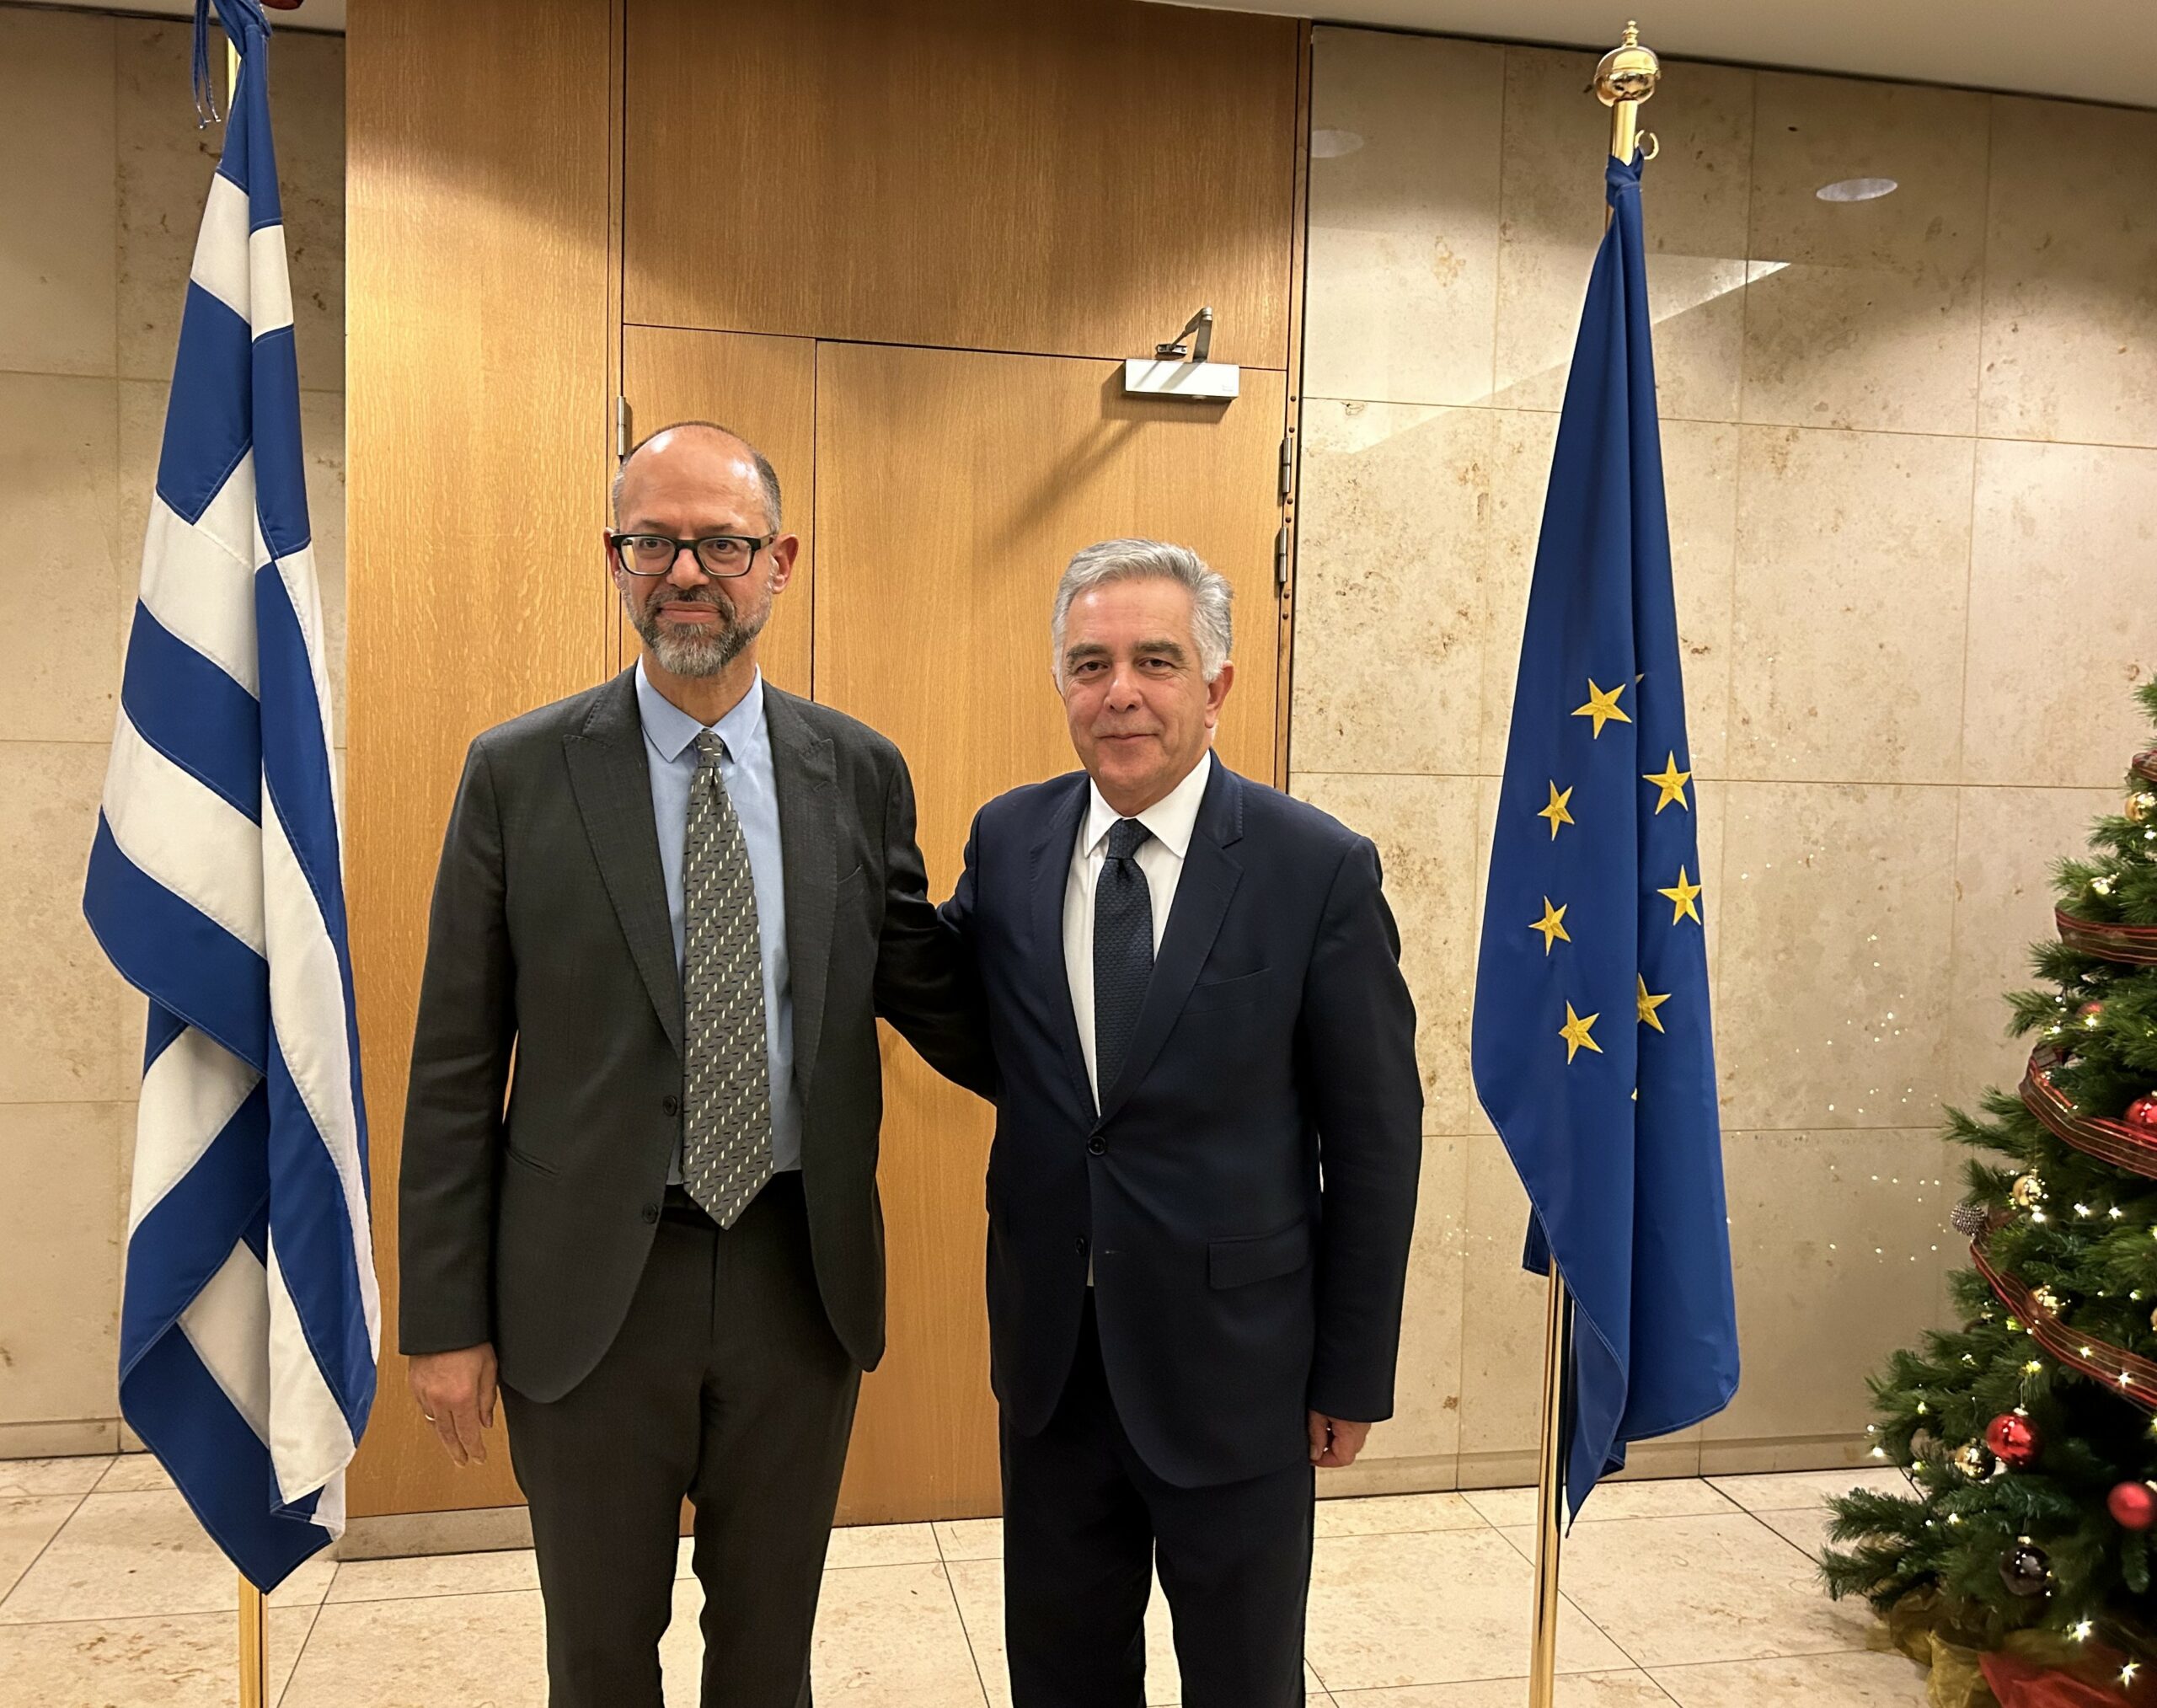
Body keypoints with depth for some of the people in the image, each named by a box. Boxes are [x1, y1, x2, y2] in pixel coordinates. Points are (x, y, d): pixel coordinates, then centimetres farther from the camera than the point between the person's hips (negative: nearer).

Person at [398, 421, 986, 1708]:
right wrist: (445, 1316, -3)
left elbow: (934, 1001, 7)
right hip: (589, 1286, -1)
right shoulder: (519, 773, -5)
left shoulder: (862, 773, 0)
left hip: (800, 1275, 2)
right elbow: (458, 1066, -3)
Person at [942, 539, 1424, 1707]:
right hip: (1052, 1351, 4)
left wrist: (1356, 1372, -4)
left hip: (1233, 1363, -3)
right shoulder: (1006, 841, -2)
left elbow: (1376, 1139, -8)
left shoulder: (1321, 869, -14)